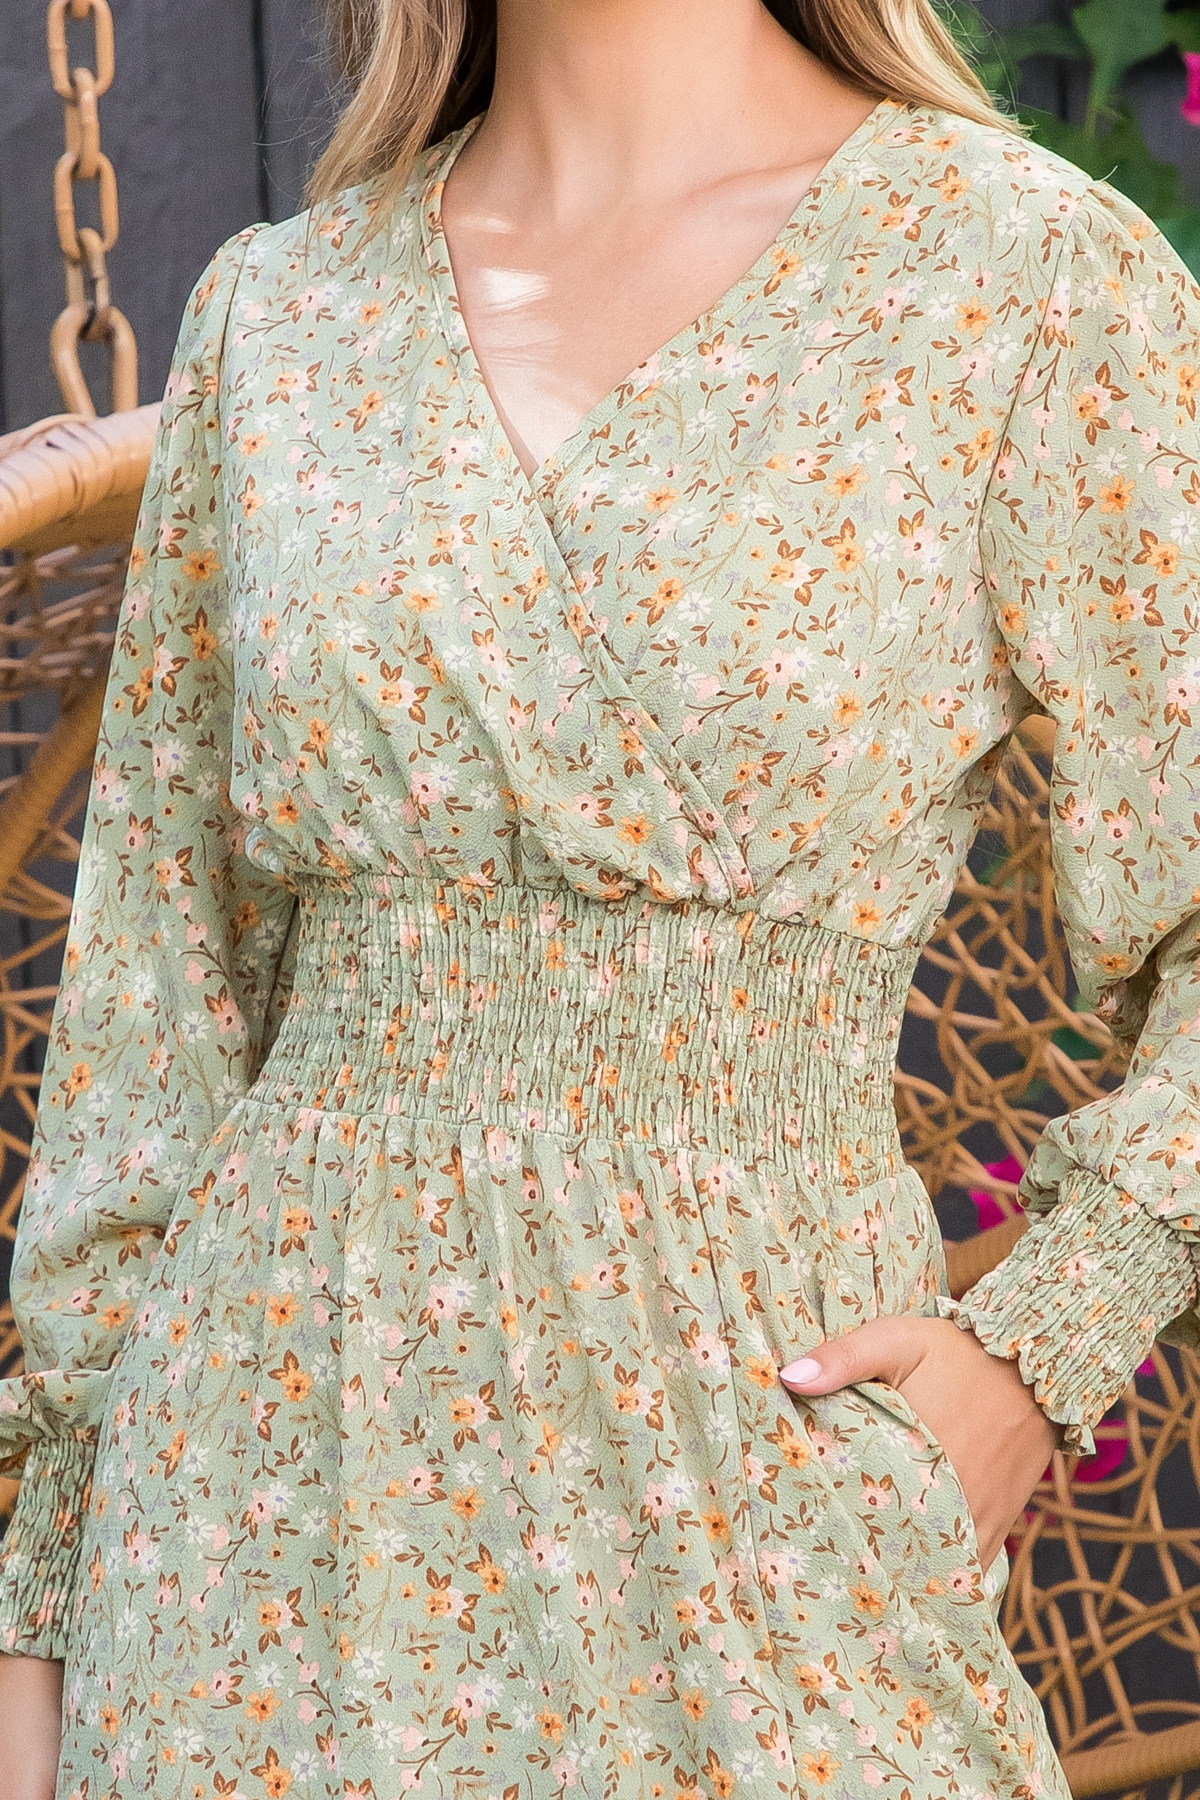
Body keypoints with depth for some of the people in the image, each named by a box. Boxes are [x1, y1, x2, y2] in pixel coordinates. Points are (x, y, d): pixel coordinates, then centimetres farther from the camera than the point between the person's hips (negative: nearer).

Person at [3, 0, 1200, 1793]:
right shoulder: (274, 312, 5)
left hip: (747, 1449, -3)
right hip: (261, 1458, 3)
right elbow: (160, 982, 8)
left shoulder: (1036, 273, -5)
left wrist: (1042, 1349, -11)